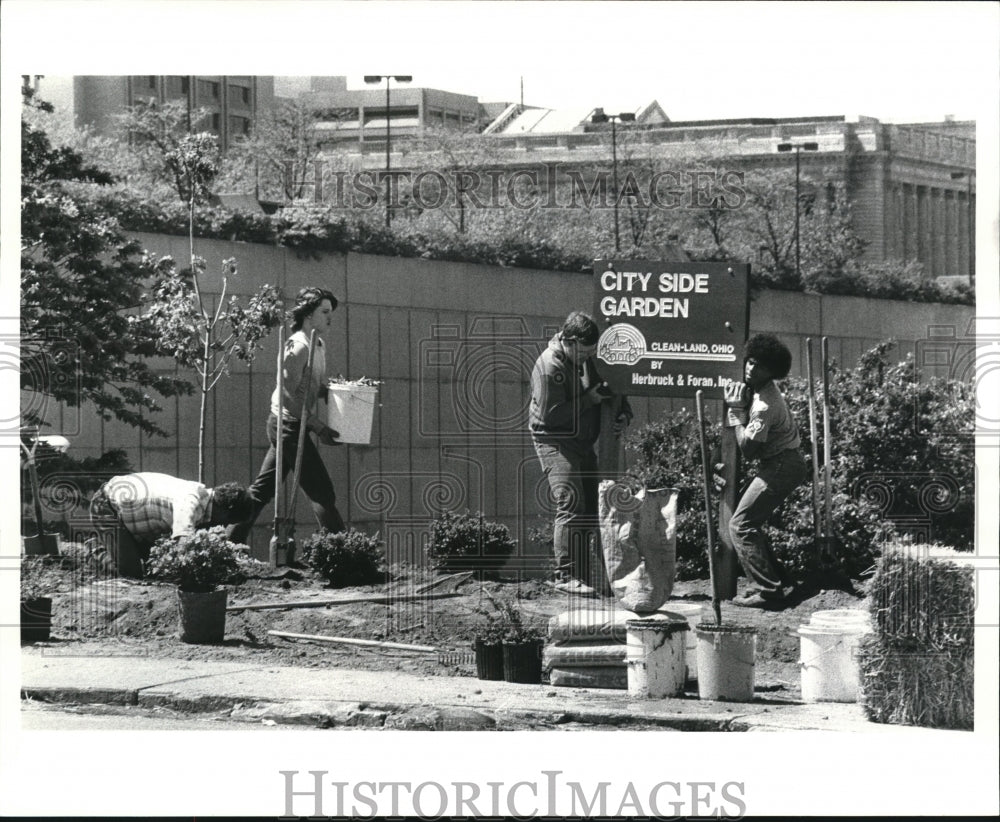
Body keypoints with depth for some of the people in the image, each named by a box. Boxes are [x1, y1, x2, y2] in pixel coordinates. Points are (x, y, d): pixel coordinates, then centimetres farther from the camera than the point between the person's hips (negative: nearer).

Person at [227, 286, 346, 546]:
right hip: (288, 424, -10)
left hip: (287, 427, 10)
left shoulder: (318, 345, 13)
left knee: (262, 490, 12)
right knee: (322, 493, -8)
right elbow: (290, 396, -21)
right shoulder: (297, 347, -17)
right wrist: (319, 427, -19)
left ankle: (231, 542, 16)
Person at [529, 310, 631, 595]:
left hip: (583, 442, 8)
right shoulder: (549, 366, -20)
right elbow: (550, 414, -24)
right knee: (571, 504, -17)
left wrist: (624, 414, -4)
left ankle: (584, 573, 15)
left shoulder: (588, 359, 4)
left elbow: (611, 390, 17)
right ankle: (565, 576, -15)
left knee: (592, 505, 7)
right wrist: (591, 399, -23)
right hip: (555, 441, -8)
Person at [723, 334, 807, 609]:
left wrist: (736, 411, -18)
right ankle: (775, 580, 23)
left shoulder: (764, 405, -24)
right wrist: (737, 405, -2)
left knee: (741, 524, -11)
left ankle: (767, 591, -14)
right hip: (786, 464, 10)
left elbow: (748, 449, -23)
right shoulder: (759, 391, 6)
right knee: (751, 523, 17)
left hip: (781, 467, -10)